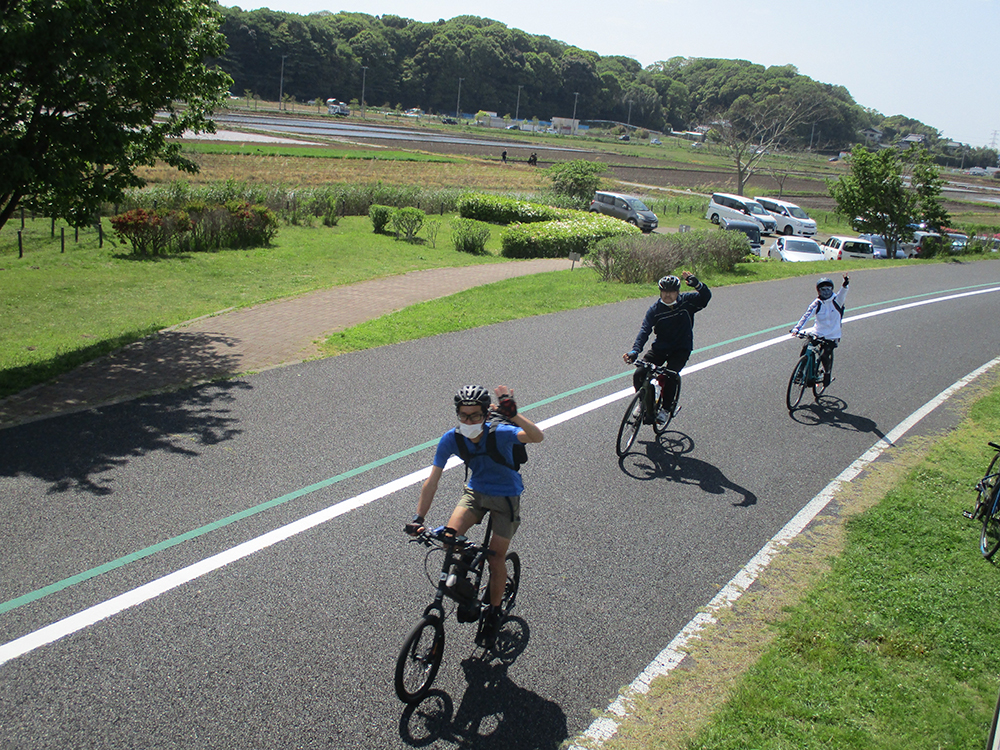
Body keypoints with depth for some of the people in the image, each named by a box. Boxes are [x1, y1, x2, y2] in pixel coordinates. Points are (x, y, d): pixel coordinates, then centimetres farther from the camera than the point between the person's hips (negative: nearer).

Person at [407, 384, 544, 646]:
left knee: (496, 558, 0)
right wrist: (418, 518, -18)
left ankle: (494, 612, 25)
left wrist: (514, 415, -62)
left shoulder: (499, 433, -29)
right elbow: (432, 479, -14)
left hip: (505, 497, -3)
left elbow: (537, 437, -45)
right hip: (476, 491, 3)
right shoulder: (451, 439, -18)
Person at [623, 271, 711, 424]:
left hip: (681, 348, -2)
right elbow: (645, 330, -18)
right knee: (639, 374, -15)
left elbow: (706, 296, -23)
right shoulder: (655, 309, -9)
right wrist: (635, 350, -34)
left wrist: (696, 284, -44)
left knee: (671, 375, -26)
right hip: (660, 347, 2)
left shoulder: (687, 301, -8)